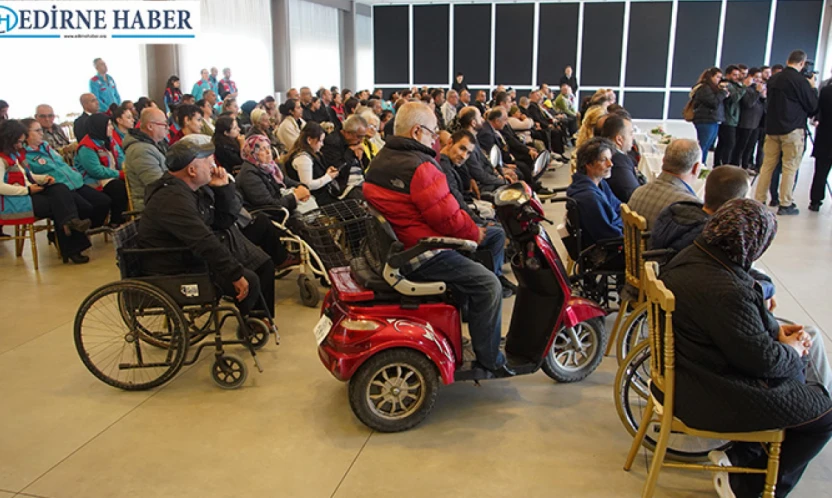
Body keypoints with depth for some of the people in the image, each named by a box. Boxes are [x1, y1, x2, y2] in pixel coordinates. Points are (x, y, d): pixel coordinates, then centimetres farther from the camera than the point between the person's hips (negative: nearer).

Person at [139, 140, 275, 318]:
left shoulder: (197, 187, 2)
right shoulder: (173, 200, -28)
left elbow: (226, 220, 5)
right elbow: (205, 244, -32)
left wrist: (223, 188, -9)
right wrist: (236, 274, -29)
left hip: (198, 252, 10)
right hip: (181, 269, -10)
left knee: (264, 264, 9)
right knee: (249, 281, -19)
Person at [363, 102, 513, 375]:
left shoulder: (380, 160, 9)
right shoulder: (418, 167, -22)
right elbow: (448, 217, -21)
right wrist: (475, 233, -3)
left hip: (393, 248, 11)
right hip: (420, 255, -10)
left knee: (467, 268, 28)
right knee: (488, 285, -6)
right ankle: (489, 359, 3)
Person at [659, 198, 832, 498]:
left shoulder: (692, 257, -2)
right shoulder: (726, 292, -33)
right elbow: (761, 358, -22)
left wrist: (776, 329, 3)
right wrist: (791, 351, -2)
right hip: (713, 399, -10)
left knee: (798, 373, 26)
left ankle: (739, 455, 29)